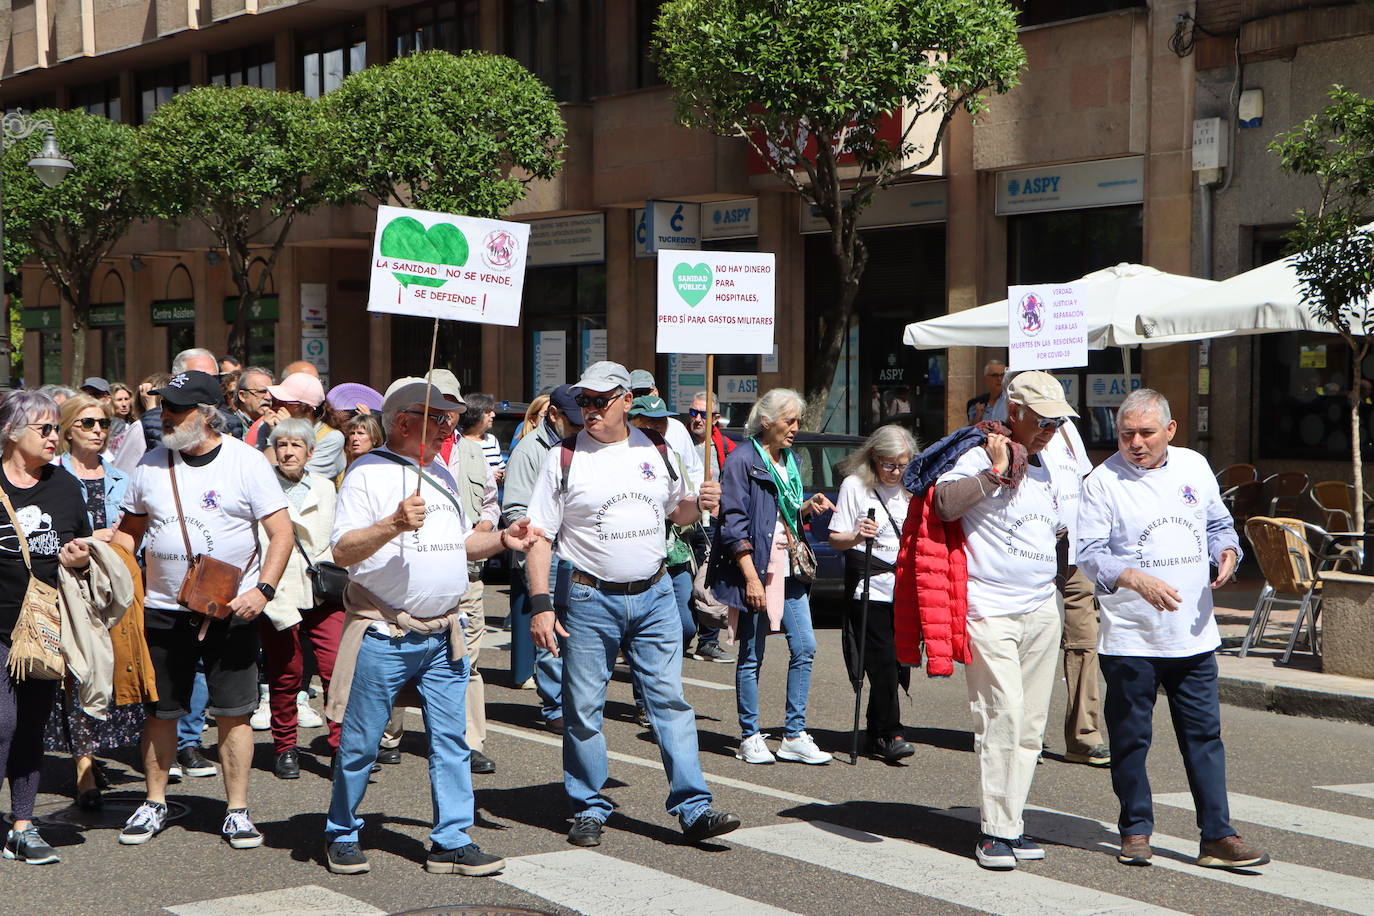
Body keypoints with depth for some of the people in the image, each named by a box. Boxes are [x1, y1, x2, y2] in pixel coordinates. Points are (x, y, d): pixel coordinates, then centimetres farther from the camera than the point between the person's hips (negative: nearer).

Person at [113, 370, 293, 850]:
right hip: (162, 609, 3)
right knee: (159, 711, 9)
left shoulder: (246, 461, -5)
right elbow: (129, 531, 16)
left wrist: (263, 589, -17)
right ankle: (154, 803, 25)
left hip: (231, 610, -3)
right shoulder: (151, 464, 6)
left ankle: (237, 811, 9)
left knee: (233, 713, -1)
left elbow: (281, 531, -6)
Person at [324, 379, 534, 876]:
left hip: (444, 634, 6)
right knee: (360, 743, 4)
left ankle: (452, 841, 10)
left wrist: (501, 539, 8)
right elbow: (342, 550, -15)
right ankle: (342, 836, 20)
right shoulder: (368, 473, -8)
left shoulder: (440, 472, 15)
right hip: (384, 636, -6)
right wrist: (393, 524, -28)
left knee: (451, 740, 4)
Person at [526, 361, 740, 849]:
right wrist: (540, 603, -13)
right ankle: (589, 811, 16)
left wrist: (700, 504, -2)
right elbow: (539, 535, -5)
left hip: (654, 595, 2)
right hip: (590, 599, -2)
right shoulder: (564, 457, -3)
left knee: (671, 701, 0)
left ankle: (694, 809, 2)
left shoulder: (656, 450, 8)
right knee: (584, 711, 3)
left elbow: (676, 511, 22)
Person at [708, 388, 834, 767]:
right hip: (755, 566, -7)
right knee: (751, 656, 0)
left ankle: (795, 736, 10)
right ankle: (750, 737, 11)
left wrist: (808, 507, 4)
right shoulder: (742, 460, -9)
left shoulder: (789, 461, 15)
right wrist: (751, 577, -18)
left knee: (804, 647, 2)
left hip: (788, 568, 7)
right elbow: (734, 524, -13)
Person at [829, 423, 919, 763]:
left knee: (898, 660, 4)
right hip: (869, 586, -5)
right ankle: (889, 735, -9)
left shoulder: (909, 489, 13)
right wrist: (857, 536, -23)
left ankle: (877, 733, 14)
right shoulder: (854, 485, -2)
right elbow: (836, 539, -5)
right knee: (883, 662, -12)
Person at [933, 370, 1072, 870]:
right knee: (1003, 713, -14)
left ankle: (1012, 823, 11)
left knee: (1031, 722, 5)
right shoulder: (981, 458, -6)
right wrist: (995, 472, -27)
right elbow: (945, 501, -26)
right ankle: (996, 830, -9)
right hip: (991, 608, -7)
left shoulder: (1044, 468, 19)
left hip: (1042, 609, 8)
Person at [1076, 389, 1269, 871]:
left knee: (1205, 734, 4)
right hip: (1130, 637, -3)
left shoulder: (1194, 466, 9)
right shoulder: (1103, 481, -6)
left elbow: (1218, 524, 19)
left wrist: (1228, 552, -3)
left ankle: (1217, 836, 8)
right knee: (1130, 736, 4)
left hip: (1193, 632, 4)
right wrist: (1136, 580, -27)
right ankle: (1135, 830, 18)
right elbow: (1089, 553, -11)